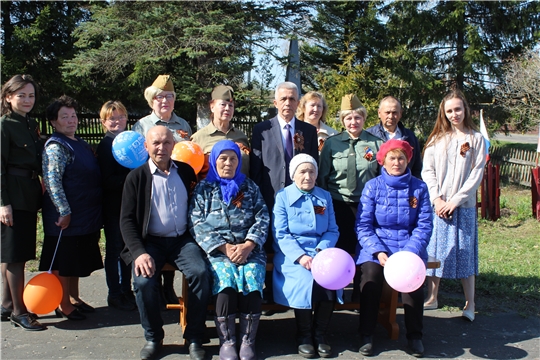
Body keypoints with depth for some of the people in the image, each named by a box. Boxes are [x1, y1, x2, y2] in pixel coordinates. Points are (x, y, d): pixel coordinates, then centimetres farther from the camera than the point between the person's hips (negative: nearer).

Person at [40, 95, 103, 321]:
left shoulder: (81, 144, 14)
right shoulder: (55, 146, -13)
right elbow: (52, 181, -21)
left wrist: (95, 213, 19)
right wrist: (64, 212, -23)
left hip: (85, 216, 9)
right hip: (66, 217, -9)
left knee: (77, 260, 17)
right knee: (63, 262, 2)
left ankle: (74, 298, 29)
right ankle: (63, 305, 13)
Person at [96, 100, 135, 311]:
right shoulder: (105, 146, -8)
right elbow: (107, 181, -15)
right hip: (113, 205, -5)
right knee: (114, 249, 5)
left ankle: (126, 291, 26)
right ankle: (114, 294, 17)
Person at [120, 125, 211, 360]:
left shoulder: (185, 171, 9)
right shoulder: (136, 176, 1)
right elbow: (127, 219, -3)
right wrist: (139, 252, -18)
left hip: (183, 239, 2)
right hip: (151, 242, -1)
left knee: (201, 273, -25)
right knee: (144, 281, -27)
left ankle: (194, 338, -7)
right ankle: (153, 338, -1)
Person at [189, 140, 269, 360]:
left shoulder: (249, 187, 17)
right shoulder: (203, 189, 12)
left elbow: (262, 218, 7)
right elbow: (197, 224, 1)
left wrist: (247, 245, -10)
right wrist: (224, 247, -10)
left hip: (249, 248, 1)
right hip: (216, 250, -1)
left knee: (252, 278, -28)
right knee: (226, 280, -30)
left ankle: (248, 341, -17)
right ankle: (226, 342, -17)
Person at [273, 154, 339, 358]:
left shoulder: (325, 197, 14)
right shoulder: (283, 196, 3)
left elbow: (332, 231, 8)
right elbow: (280, 234, -5)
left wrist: (321, 250, -13)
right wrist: (300, 256, -20)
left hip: (321, 251, 3)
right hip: (291, 253, -2)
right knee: (306, 279, -31)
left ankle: (320, 334, -7)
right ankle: (304, 336, -8)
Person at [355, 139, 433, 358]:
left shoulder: (419, 188, 3)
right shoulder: (372, 186, 1)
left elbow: (424, 226, -1)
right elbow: (363, 225, -4)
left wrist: (409, 252, -16)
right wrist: (378, 252, -18)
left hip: (409, 247, 1)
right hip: (376, 245, 0)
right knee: (371, 276, -28)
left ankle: (414, 336, -5)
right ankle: (366, 335, -9)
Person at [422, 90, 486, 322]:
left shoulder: (476, 139, 2)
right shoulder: (437, 139, 8)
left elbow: (477, 174, -4)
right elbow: (427, 170, 2)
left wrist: (455, 200, -12)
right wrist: (436, 199, -10)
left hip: (463, 206, -2)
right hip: (437, 205, 2)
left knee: (464, 253, 2)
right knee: (434, 252, 7)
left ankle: (470, 304, 12)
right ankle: (432, 298, 19)